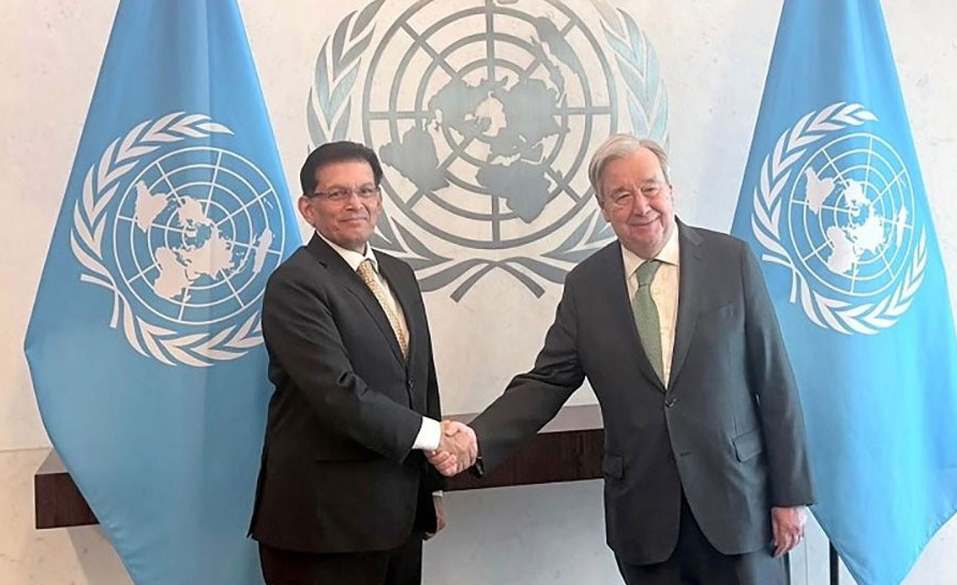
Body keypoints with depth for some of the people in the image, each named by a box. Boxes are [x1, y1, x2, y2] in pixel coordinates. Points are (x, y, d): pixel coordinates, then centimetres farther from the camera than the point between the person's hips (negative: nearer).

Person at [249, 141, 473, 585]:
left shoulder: (399, 274, 12)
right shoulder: (294, 284, -13)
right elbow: (337, 391, -22)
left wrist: (431, 484, 15)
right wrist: (427, 432, -14)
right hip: (325, 516, -7)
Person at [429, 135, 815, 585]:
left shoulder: (731, 261, -3)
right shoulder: (585, 285, 2)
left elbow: (774, 380, -2)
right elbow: (546, 383, 2)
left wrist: (791, 493, -2)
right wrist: (476, 439, -14)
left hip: (737, 501, -1)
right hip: (644, 514, 1)